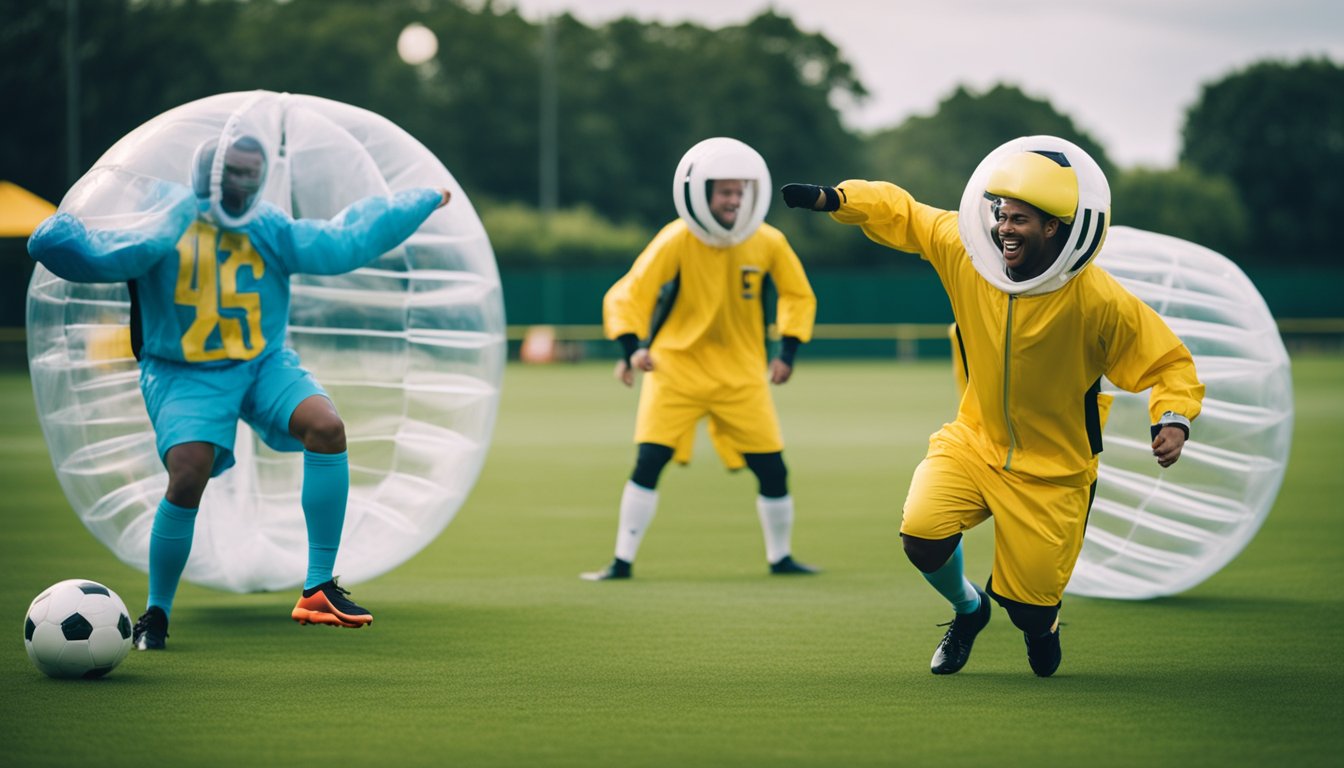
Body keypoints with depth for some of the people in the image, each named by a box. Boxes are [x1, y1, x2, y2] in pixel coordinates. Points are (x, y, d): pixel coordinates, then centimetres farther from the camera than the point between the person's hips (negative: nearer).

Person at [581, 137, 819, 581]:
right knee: (648, 464, -14)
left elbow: (798, 296, 10)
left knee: (772, 470, 1)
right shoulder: (677, 241, -15)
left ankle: (780, 558, 22)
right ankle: (622, 562, -5)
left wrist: (788, 352, -2)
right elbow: (628, 295, -17)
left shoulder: (769, 243, -6)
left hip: (741, 374, 3)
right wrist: (631, 348, -32)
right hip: (677, 366, -3)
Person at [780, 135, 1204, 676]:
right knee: (923, 538, -21)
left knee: (1030, 610, 1)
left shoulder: (1099, 302, -23)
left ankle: (1041, 620, 44)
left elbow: (1168, 363, -14)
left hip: (1052, 468, -3)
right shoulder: (968, 254, -13)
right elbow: (900, 213, 0)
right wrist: (832, 199, -14)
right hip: (974, 442, 3)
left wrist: (1174, 420, -32)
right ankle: (968, 608, 15)